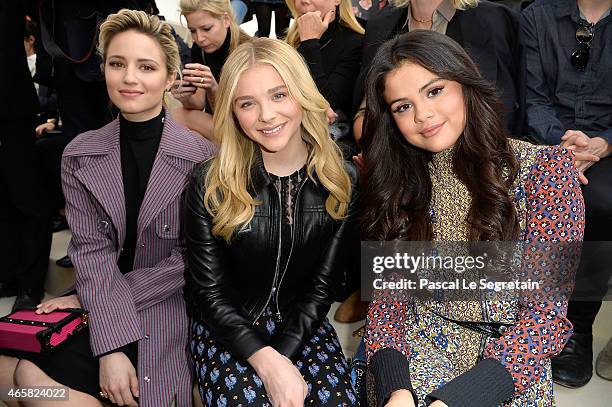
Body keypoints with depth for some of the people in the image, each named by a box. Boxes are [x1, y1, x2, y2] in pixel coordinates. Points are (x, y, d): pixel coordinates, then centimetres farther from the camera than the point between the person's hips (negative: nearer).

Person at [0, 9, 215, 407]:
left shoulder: (203, 157, -10)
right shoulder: (80, 156, 0)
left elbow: (193, 258, -9)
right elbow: (91, 251, -8)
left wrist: (91, 300, -10)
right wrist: (112, 345, -20)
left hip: (169, 304, -4)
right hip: (97, 310, 4)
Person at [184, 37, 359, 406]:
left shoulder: (343, 181, -8)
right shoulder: (210, 184, -13)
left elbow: (322, 286, -5)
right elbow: (209, 294, -9)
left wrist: (282, 357, -17)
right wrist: (267, 361, -22)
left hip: (303, 324, 2)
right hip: (227, 328, -1)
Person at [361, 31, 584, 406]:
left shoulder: (545, 169, -8)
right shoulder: (400, 182, 1)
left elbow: (546, 312, -11)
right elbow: (389, 294, 1)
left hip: (513, 371, -1)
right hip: (419, 354, 2)